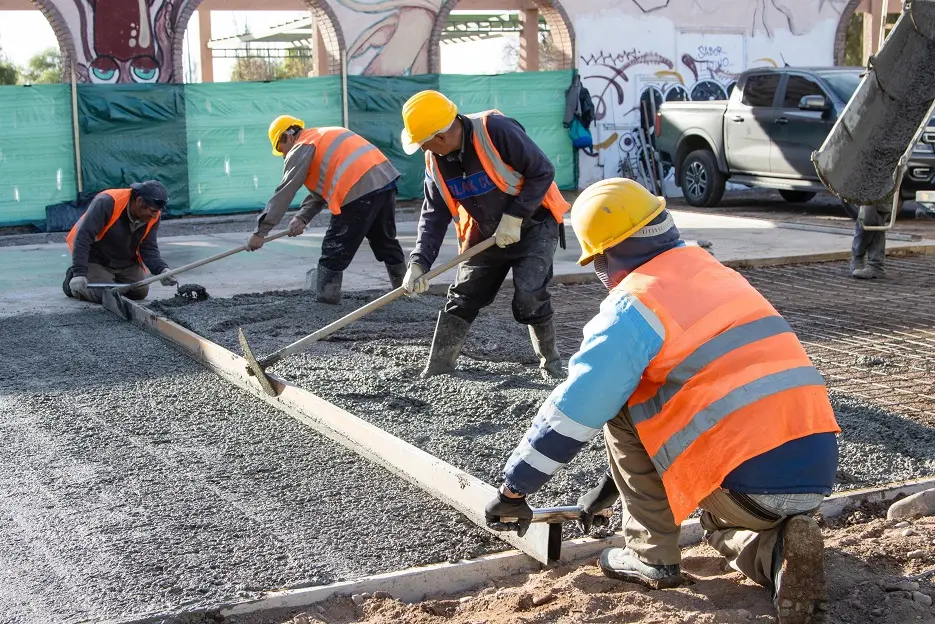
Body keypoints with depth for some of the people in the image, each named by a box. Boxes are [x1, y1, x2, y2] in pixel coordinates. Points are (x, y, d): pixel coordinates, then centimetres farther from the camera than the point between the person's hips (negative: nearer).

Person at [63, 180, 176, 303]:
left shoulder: (153, 216, -15)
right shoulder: (107, 202, -33)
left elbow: (149, 248, -11)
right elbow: (83, 237, -33)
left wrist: (162, 270, -30)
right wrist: (79, 273, -38)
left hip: (126, 261, 6)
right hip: (96, 259, -6)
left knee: (141, 292, 0)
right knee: (105, 295, -20)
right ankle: (72, 278, 9)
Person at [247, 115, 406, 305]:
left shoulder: (301, 149, 3)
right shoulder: (325, 136, 30)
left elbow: (284, 193, -3)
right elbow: (321, 190, 26)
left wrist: (260, 232, -2)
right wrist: (302, 218, 15)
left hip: (359, 191, -9)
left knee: (334, 253, 2)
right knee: (386, 241, 24)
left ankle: (326, 299, 5)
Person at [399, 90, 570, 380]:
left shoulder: (496, 130, -30)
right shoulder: (435, 161, -9)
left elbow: (543, 172, -22)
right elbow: (434, 215, -5)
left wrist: (514, 217, -23)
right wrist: (419, 262, -18)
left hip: (533, 225, -6)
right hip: (487, 233, 6)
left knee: (529, 297, -18)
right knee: (461, 299, 3)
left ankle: (551, 363, 5)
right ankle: (436, 372, 14)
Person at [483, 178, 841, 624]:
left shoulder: (634, 307, -7)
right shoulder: (716, 273, 18)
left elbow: (571, 412, -7)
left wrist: (513, 489, 6)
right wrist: (623, 476, 36)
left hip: (750, 483, -7)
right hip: (815, 474, 8)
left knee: (622, 407, 10)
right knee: (722, 526, 37)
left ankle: (652, 555, 12)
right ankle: (777, 550, 5)